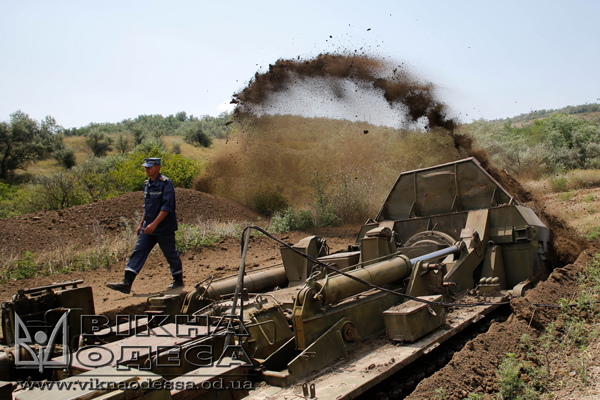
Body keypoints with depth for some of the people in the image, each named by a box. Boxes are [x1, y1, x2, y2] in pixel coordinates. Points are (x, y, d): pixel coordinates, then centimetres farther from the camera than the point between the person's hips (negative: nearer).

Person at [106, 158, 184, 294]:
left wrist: (154, 224, -26)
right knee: (138, 252, 0)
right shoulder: (147, 184, 11)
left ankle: (178, 281, 24)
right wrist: (141, 224, 19)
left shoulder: (165, 183, -14)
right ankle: (126, 283, -1)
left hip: (164, 228, -7)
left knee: (171, 254, 6)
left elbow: (167, 206, -22)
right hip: (148, 228, 7)